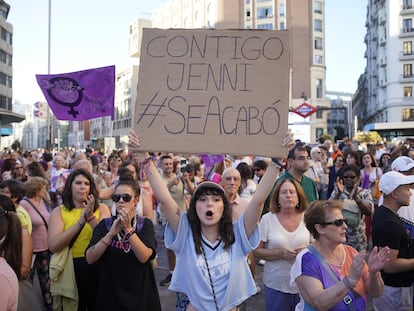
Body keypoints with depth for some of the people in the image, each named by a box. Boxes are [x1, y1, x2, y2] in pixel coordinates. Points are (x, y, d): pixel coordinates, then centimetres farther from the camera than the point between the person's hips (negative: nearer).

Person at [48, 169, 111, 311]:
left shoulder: (101, 208, 0)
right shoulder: (59, 211, -1)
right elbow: (53, 246, -16)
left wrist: (91, 217, -23)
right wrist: (81, 220, -21)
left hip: (97, 268, 1)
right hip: (71, 269, 0)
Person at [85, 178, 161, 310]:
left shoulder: (145, 224, -5)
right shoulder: (105, 224, -2)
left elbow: (144, 257, -20)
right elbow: (90, 258, -15)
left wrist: (128, 229, -27)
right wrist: (111, 233, -27)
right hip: (110, 295, 1)